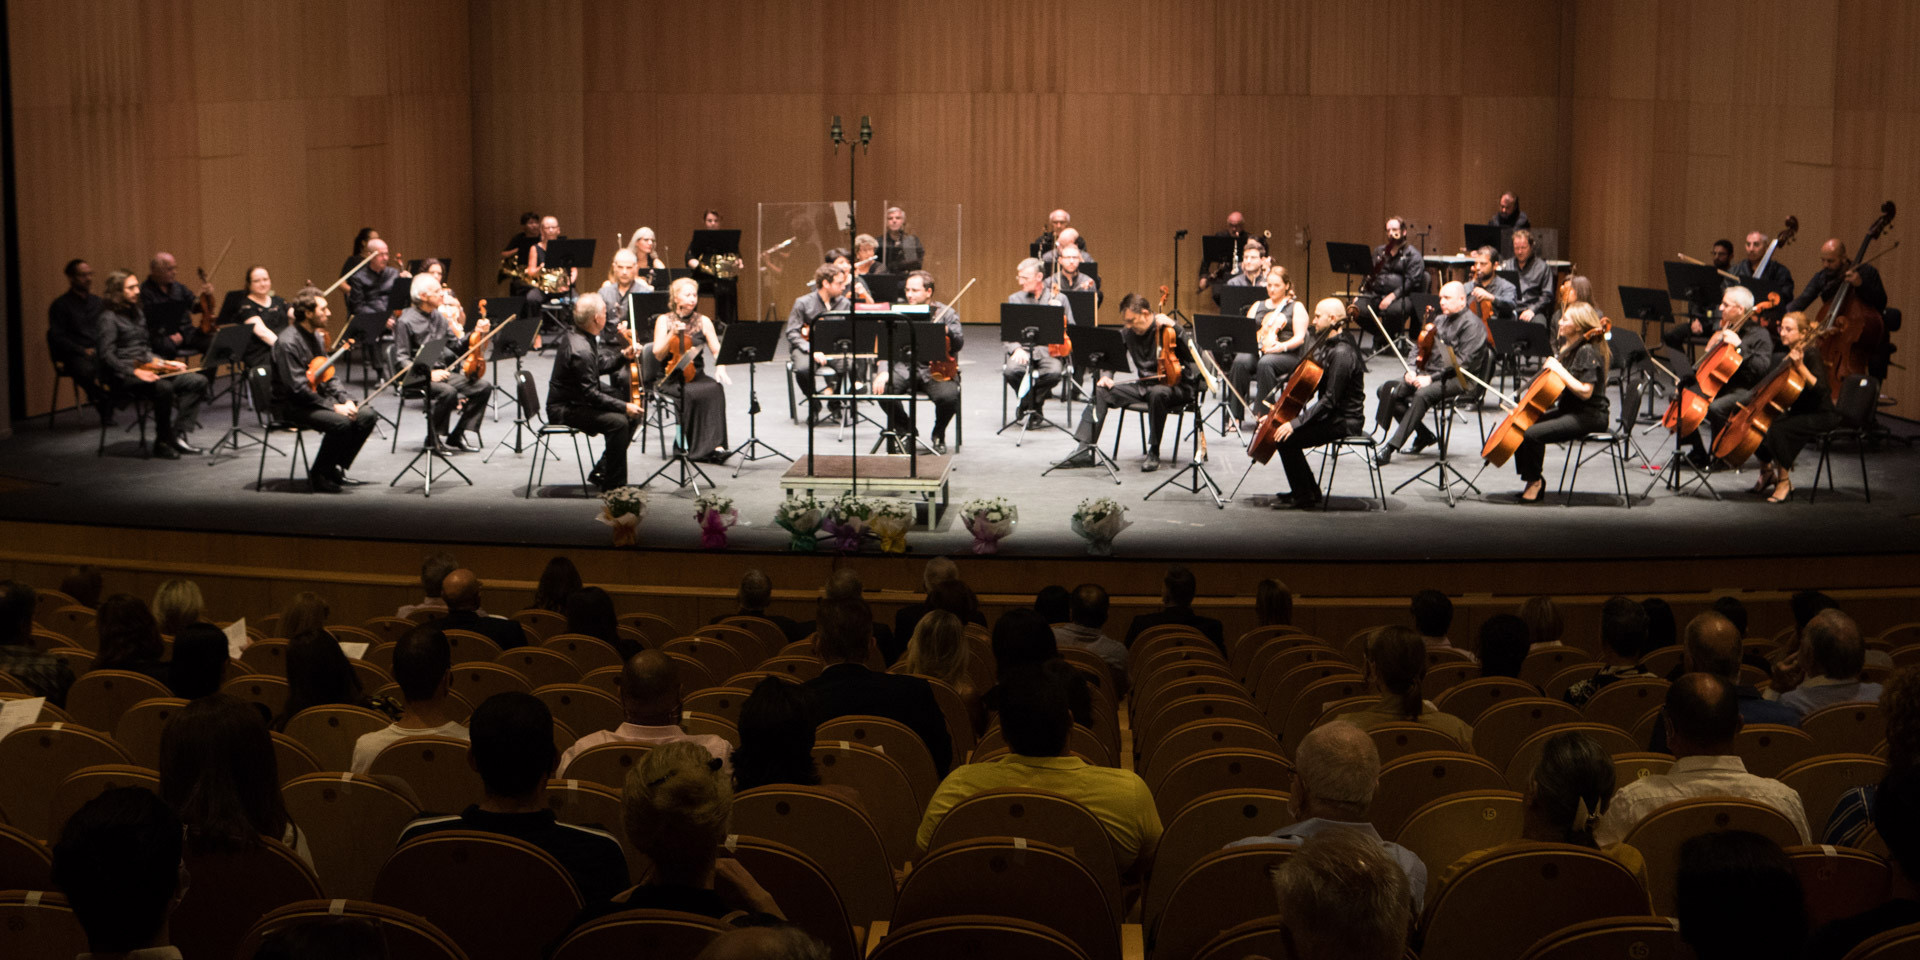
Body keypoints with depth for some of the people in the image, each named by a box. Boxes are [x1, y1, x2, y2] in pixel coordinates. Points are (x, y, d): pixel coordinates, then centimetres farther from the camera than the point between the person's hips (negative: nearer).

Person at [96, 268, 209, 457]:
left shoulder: (137, 312, 19)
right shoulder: (109, 318, -7)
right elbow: (106, 355, -17)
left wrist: (165, 363, 13)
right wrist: (134, 372, -27)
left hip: (146, 368, 9)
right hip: (122, 377, -9)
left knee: (198, 381, -8)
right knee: (163, 388, -36)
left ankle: (178, 435, -15)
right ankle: (162, 443, -21)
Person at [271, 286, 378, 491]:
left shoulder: (316, 336, 9)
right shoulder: (288, 342, -20)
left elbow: (328, 378, 15)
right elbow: (298, 389, -24)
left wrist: (346, 400, -2)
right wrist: (334, 407, -23)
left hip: (318, 397, 9)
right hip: (293, 405, -9)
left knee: (368, 415, -4)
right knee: (340, 422, -31)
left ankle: (336, 468, 6)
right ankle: (318, 474, -11)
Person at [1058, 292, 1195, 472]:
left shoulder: (1168, 329, -10)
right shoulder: (1129, 333, 7)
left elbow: (1193, 356, -22)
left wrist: (1174, 327, -27)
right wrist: (1106, 376, -5)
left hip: (1176, 386, -6)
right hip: (1143, 386, 6)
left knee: (1157, 393, -41)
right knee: (1101, 391, -12)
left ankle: (1154, 453, -26)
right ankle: (1084, 450, -19)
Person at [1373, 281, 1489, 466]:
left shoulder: (1472, 324, -6)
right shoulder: (1440, 321, 20)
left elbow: (1463, 364, -16)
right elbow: (1423, 350, 21)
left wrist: (1432, 378, -22)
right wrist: (1413, 371, 0)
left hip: (1460, 381, -8)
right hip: (1430, 375, 9)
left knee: (1423, 394, -37)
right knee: (1386, 390, -10)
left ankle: (1392, 446, -39)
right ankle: (1424, 435, -3)